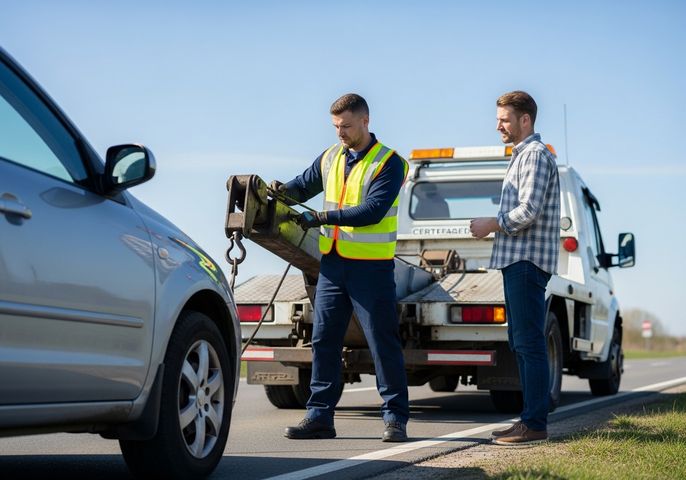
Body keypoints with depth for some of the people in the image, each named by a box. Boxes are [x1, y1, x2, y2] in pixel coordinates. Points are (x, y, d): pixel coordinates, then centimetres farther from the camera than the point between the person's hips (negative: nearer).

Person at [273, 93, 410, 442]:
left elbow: (373, 210, -18)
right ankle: (319, 416, 12)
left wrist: (323, 217, -23)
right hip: (332, 263, 6)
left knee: (383, 343, -2)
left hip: (371, 267, -6)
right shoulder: (330, 158, 12)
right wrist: (283, 189, -1)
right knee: (324, 340, 5)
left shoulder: (388, 162, -7)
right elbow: (304, 186, 23)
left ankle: (395, 417, 6)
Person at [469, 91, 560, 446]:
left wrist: (491, 225, -8)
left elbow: (527, 213, -19)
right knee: (520, 342, 11)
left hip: (527, 260, -11)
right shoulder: (522, 155, 23)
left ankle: (535, 424, -10)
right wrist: (494, 226, 14)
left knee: (529, 343, -11)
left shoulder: (535, 155, -9)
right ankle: (531, 419, 15)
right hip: (517, 260, 11)